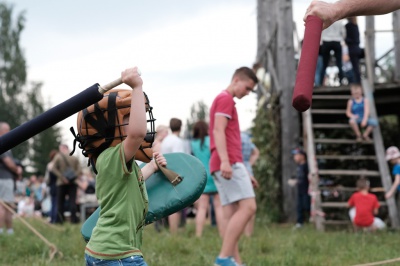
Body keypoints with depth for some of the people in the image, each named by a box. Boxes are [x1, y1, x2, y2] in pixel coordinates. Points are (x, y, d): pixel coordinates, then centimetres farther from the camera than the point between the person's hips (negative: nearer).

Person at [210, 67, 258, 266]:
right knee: (248, 206, -16)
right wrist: (225, 160, -28)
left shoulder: (223, 100, 29)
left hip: (228, 166, 10)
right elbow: (218, 131, -16)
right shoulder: (225, 99, -2)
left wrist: (244, 173, 28)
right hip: (229, 163, -10)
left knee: (232, 214, 3)